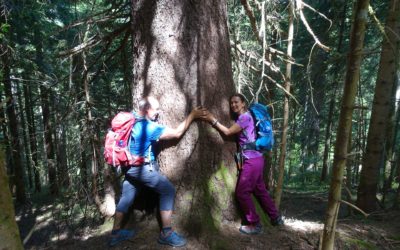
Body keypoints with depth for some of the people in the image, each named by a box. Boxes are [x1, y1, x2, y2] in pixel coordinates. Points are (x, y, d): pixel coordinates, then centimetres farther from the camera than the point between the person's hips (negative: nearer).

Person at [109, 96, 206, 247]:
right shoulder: (150, 127, -21)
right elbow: (177, 133, -20)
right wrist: (192, 115, -15)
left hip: (130, 167, 9)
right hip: (143, 168, -9)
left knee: (127, 196, 18)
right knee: (168, 190, -2)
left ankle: (116, 233, 30)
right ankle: (166, 233, 1)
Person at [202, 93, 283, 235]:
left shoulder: (245, 117, -12)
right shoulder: (241, 118, 18)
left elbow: (228, 132, -14)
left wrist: (213, 120, -11)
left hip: (252, 160, -10)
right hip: (255, 159, 10)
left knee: (242, 192, -2)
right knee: (260, 190, 19)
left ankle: (255, 225, 10)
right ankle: (276, 218, 33)